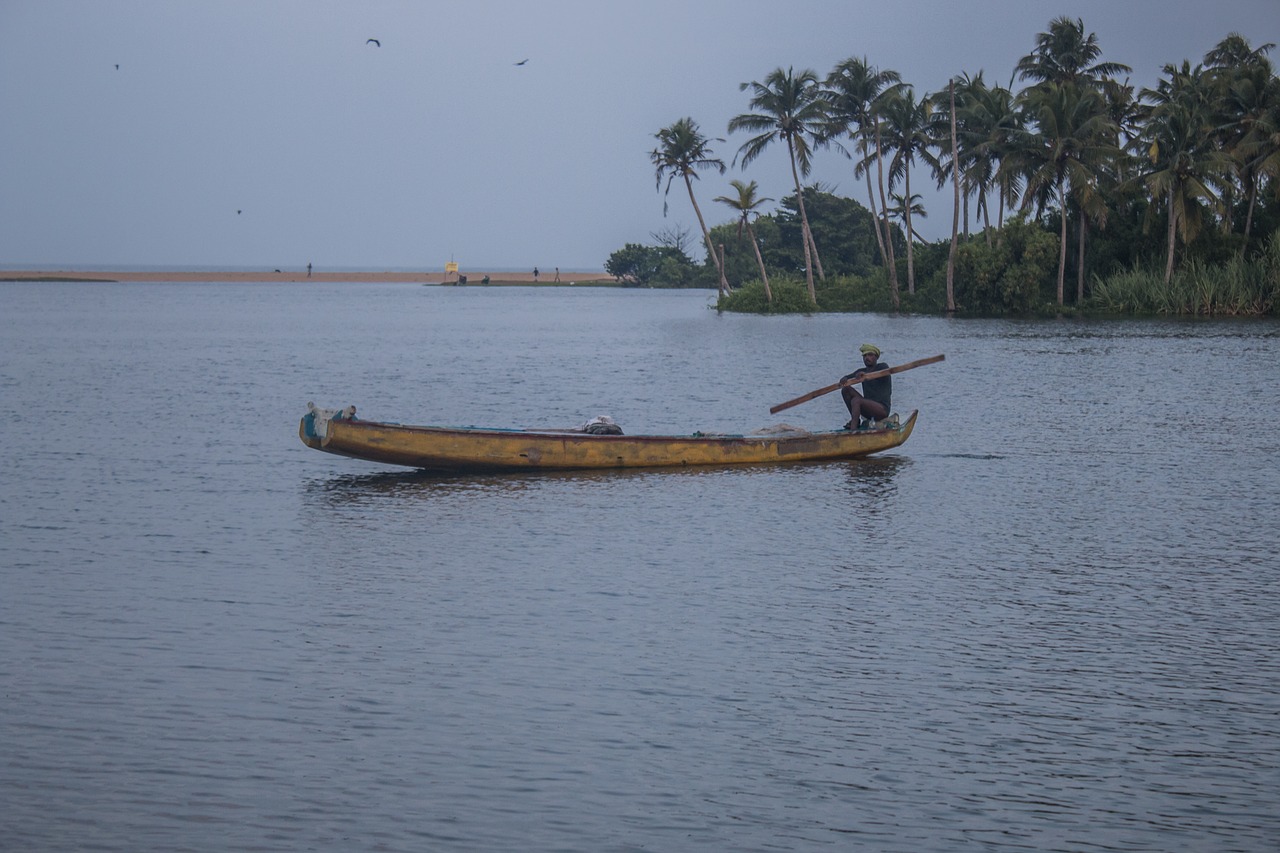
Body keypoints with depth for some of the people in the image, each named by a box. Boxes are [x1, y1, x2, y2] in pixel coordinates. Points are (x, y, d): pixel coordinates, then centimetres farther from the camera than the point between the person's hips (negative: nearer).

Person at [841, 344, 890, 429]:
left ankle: (853, 430, -43)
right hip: (868, 409, 6)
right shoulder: (862, 371, 19)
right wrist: (844, 380, -16)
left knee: (856, 400, -30)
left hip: (882, 410, -6)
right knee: (846, 389, -6)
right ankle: (855, 420, -7)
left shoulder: (883, 367, 2)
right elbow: (843, 380, 10)